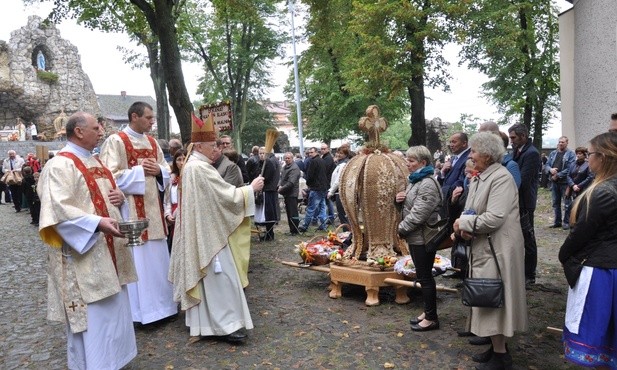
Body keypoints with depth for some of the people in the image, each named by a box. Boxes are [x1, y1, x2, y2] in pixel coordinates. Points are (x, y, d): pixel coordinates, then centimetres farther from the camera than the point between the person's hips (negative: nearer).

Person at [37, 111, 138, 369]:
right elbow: (58, 209, -24)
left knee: (113, 310, 17)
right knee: (91, 316, -1)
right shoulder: (60, 165, -13)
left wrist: (120, 197, 1)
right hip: (84, 254, -9)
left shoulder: (94, 162, 14)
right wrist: (97, 223, -33)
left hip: (108, 251, 9)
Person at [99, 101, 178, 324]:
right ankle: (138, 310, 13)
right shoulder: (115, 141, -7)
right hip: (130, 211, -7)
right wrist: (140, 170, -15)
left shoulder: (152, 142, 13)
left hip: (153, 209, 7)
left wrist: (158, 170, -7)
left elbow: (166, 172, 14)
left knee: (157, 258, 12)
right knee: (137, 260, -1)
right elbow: (110, 177, -16)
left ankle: (159, 304, 25)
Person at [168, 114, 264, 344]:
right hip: (208, 233, -11)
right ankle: (226, 324, 2)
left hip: (200, 232, 11)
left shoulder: (191, 165, 13)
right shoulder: (201, 168, -20)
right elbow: (227, 195, -20)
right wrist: (251, 188, -9)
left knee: (204, 276, 16)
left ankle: (202, 323, 25)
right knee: (220, 277, -5)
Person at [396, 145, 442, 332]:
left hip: (424, 237, -10)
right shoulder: (415, 180, 13)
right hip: (416, 236, 10)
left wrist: (401, 228, -13)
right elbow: (409, 206, 23)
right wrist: (400, 198, 0)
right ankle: (428, 312, 30)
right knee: (423, 275, 17)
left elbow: (418, 214, -25)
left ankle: (432, 318, 13)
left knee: (425, 276, 0)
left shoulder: (427, 184, -20)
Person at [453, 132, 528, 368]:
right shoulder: (478, 178, 11)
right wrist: (463, 226, -9)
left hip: (497, 250, -9)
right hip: (482, 248, 9)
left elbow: (494, 218, -27)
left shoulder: (501, 178, -18)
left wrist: (464, 223, -15)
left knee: (493, 299, 0)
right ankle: (496, 346, 31)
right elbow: (470, 210, 12)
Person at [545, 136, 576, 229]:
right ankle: (557, 221, 21)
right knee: (556, 203, 12)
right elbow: (546, 165, 9)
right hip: (554, 182, 6)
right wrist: (550, 169, -12)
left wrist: (558, 175, -16)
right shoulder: (553, 153, 12)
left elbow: (570, 169, -14)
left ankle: (567, 222, 11)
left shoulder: (571, 154, -5)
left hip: (565, 182, -5)